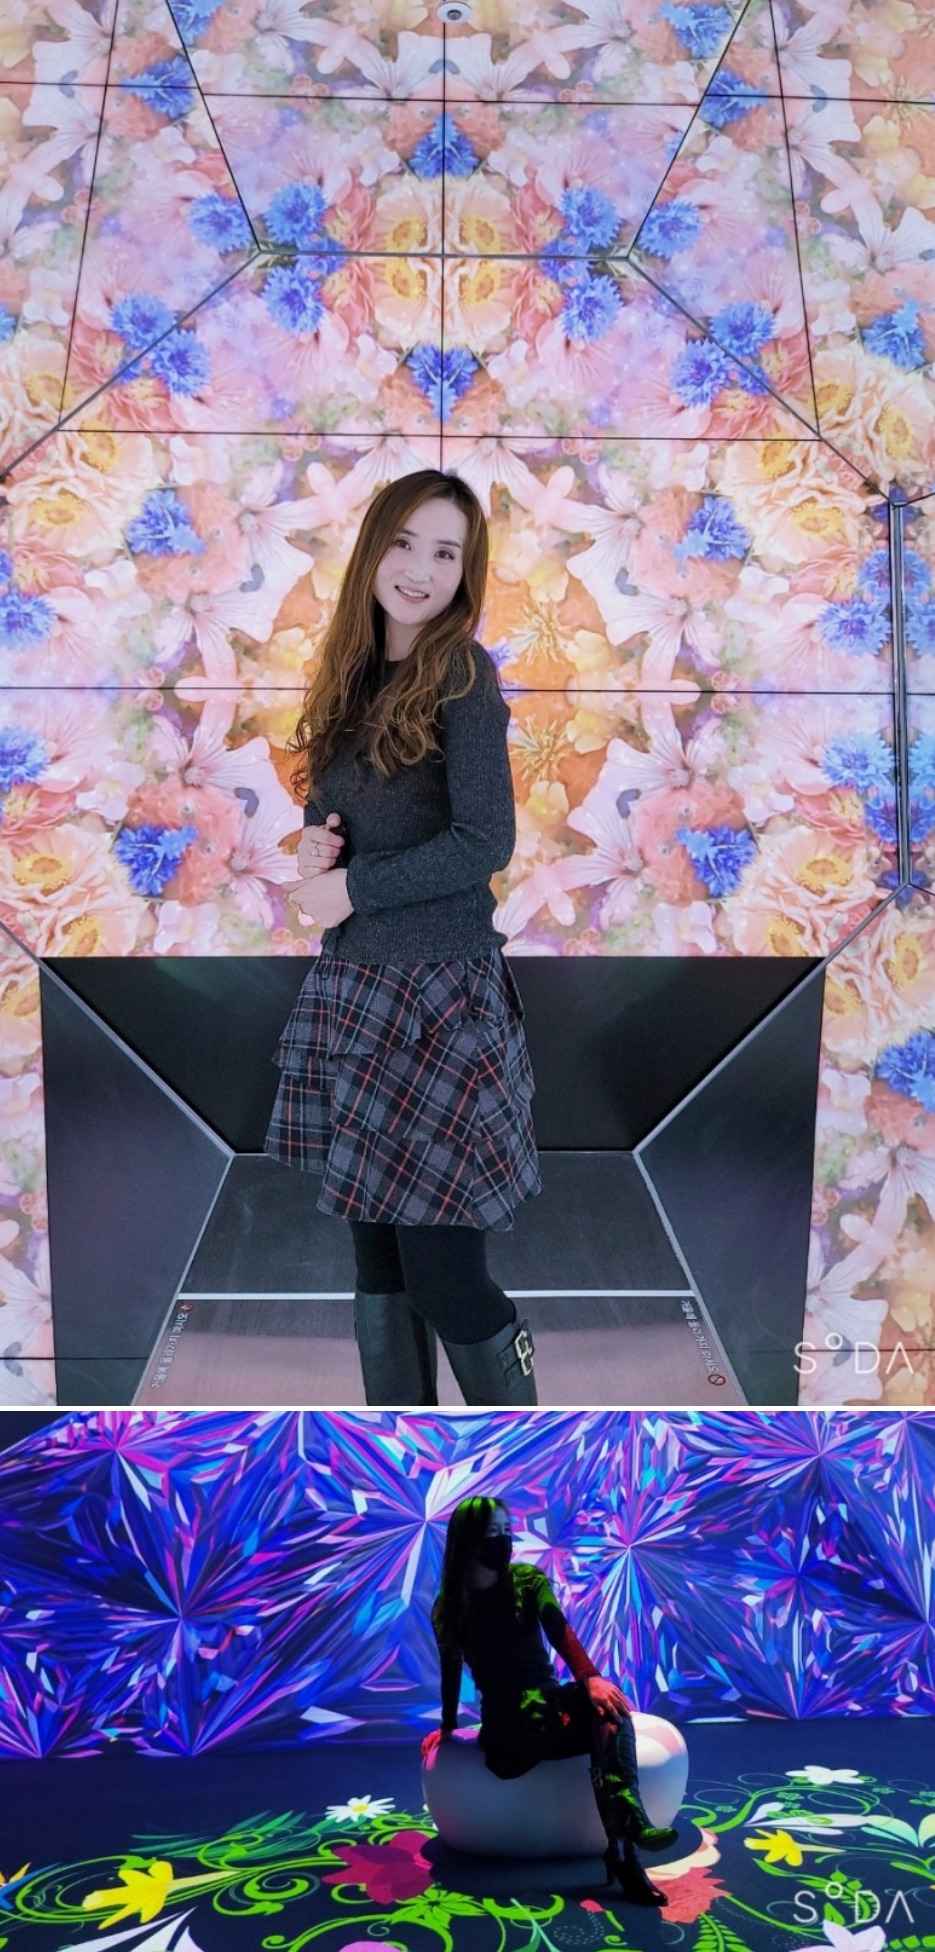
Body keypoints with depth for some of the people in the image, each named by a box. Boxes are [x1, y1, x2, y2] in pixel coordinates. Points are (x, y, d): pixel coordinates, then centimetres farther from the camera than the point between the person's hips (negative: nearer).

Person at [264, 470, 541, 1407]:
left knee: (443, 1273, -3)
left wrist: (351, 887, -11)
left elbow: (484, 843, -16)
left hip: (439, 998, -7)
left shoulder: (461, 673, -8)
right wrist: (317, 847, -2)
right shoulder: (355, 678, 11)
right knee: (377, 1257, 12)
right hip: (351, 990, 7)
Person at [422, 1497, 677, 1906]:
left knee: (606, 1706, -33)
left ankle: (622, 1847, -46)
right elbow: (451, 1670, 13)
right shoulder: (449, 1608, 2)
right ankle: (629, 1820, -46)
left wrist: (591, 1678, -28)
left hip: (549, 1704, 3)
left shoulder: (529, 1581, 5)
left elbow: (561, 1634, -10)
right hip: (507, 1720, -2)